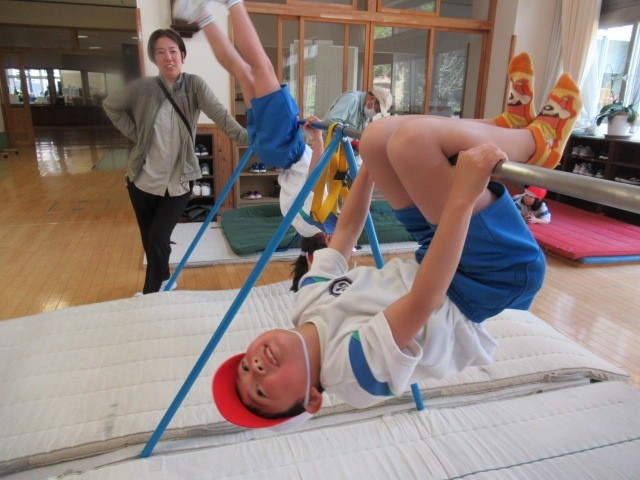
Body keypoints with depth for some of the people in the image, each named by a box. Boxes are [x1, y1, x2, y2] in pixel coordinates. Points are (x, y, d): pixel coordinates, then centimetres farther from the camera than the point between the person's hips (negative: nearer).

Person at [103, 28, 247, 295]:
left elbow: (219, 114, -23)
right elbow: (110, 106, 12)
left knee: (159, 238, -6)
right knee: (148, 239, 15)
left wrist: (243, 136, -39)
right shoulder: (143, 88, -3)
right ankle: (163, 281, 40)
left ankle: (151, 294, 16)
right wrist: (134, 135, 1)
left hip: (177, 182, -3)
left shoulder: (194, 85, -7)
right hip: (142, 179, 3)